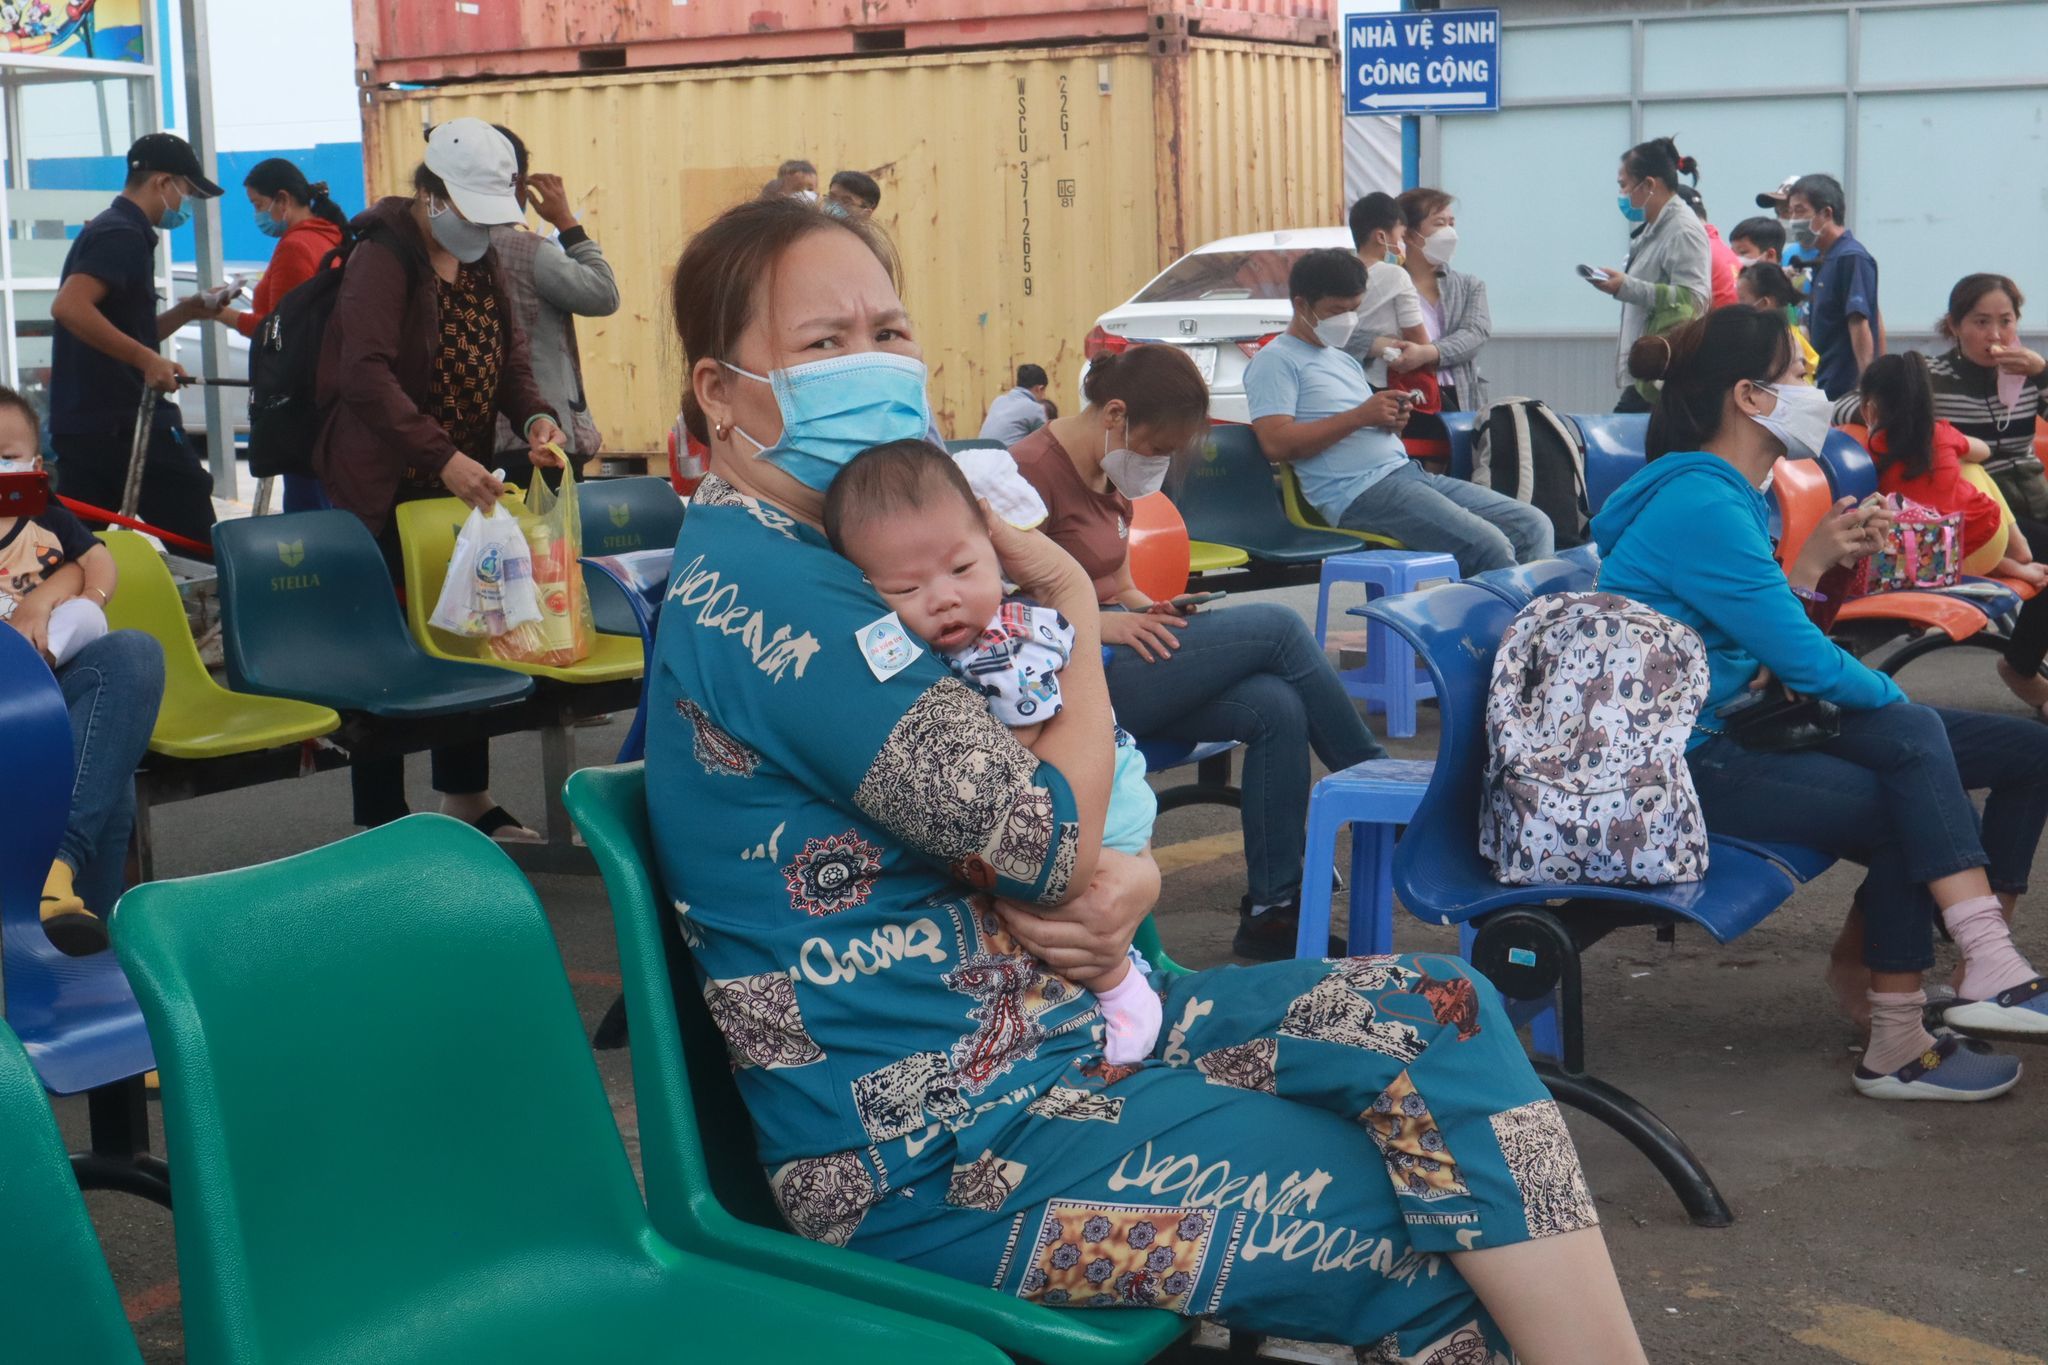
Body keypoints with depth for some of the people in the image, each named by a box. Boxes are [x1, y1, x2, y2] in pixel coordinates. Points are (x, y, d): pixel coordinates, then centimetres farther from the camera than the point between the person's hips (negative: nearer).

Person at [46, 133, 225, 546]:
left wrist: (186, 311, 16)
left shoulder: (101, 232, 20)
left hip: (79, 428, 9)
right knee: (197, 547, -2)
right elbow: (68, 307, -27)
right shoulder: (123, 236, -11)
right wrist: (148, 359, -26)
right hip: (123, 425, -9)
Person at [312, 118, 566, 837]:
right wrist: (441, 457, -32)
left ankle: (466, 798, 28)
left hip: (460, 483, 8)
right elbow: (366, 374, -25)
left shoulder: (482, 262, 12)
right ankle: (381, 825, 6)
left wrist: (535, 416, -10)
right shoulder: (383, 257, -14)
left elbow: (509, 355, 12)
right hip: (384, 489, -8)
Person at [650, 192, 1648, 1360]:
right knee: (1436, 1226, -8)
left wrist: (1122, 885, -8)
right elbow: (1049, 840, -20)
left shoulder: (836, 555, 12)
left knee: (1436, 1013, -4)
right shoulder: (762, 588, -19)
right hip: (936, 1145, -9)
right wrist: (1076, 610, -5)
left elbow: (1018, 834, 15)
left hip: (1046, 1024, 9)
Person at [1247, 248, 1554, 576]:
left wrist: (1391, 421, 6)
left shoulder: (1344, 361, 28)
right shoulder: (1275, 361, 0)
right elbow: (1276, 444, -14)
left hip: (1410, 472, 9)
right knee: (1490, 548, -25)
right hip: (1358, 493, -9)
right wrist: (1360, 416, -14)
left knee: (1534, 527, -1)